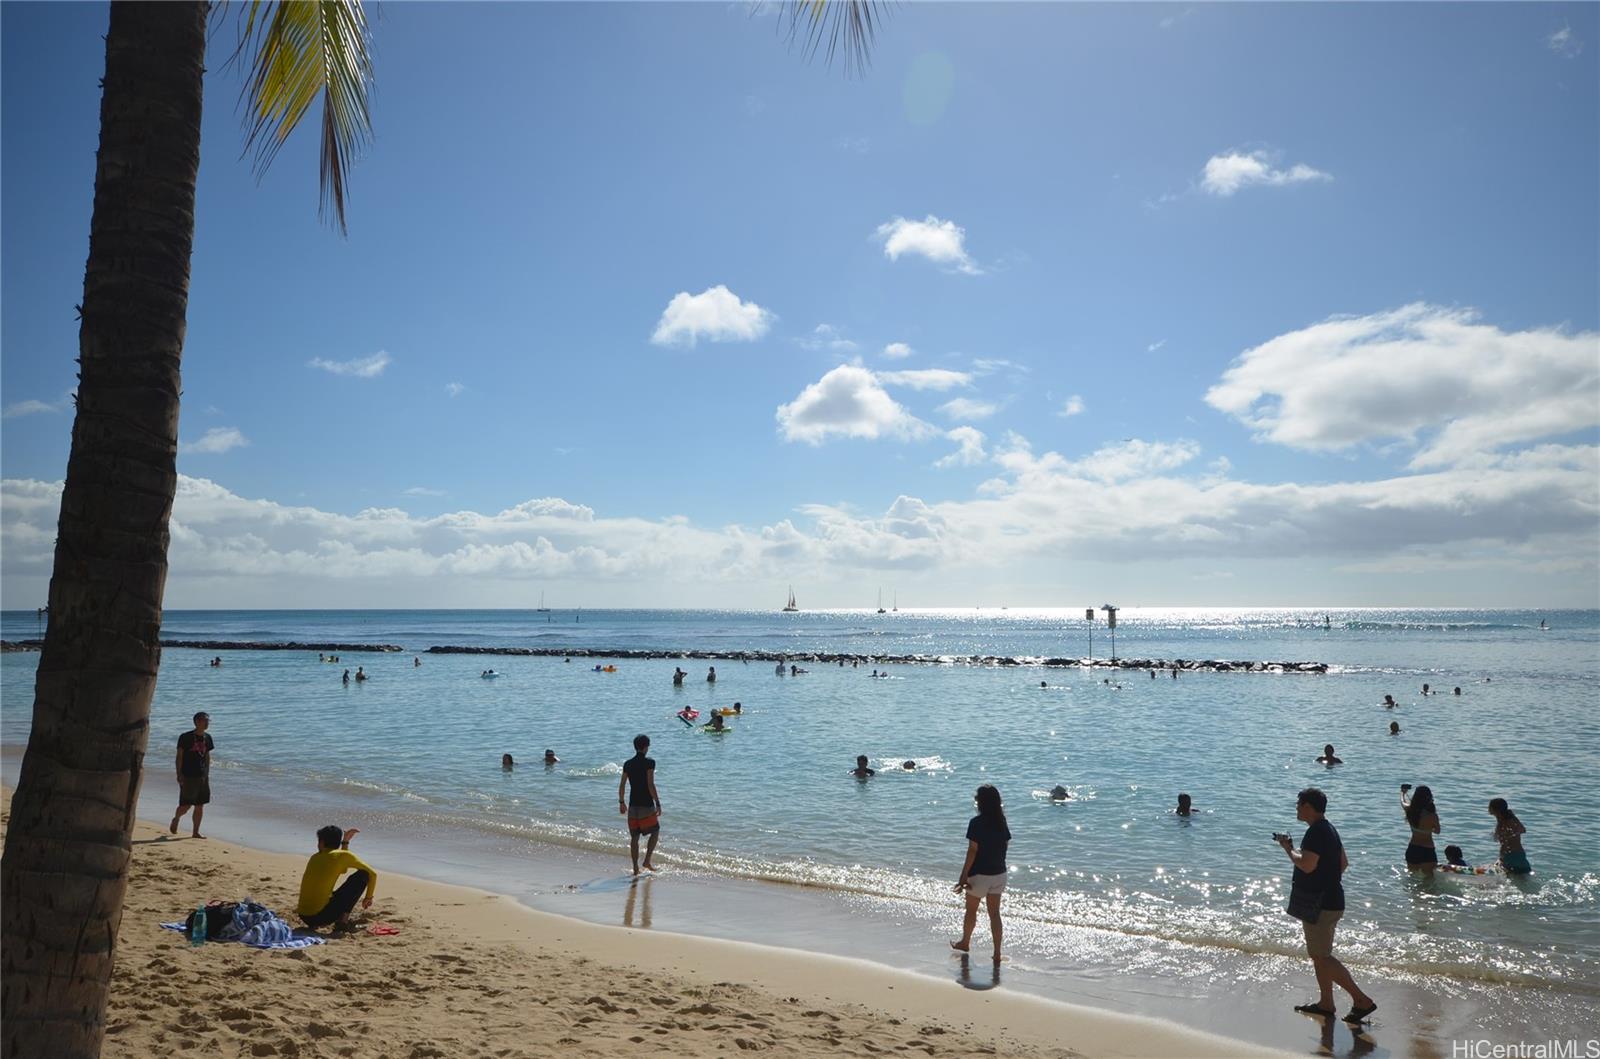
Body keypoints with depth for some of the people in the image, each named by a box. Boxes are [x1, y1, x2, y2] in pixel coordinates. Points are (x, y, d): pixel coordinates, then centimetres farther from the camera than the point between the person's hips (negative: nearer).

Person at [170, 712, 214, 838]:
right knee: (186, 805, -2)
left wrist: (207, 774, 13)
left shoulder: (207, 738, 8)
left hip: (202, 776, 5)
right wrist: (179, 775, -12)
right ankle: (175, 819, 29)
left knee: (200, 805, 6)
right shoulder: (185, 737, -9)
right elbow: (179, 756, -8)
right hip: (188, 776, -5)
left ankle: (196, 832, 14)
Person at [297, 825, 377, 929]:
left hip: (304, 917, 7)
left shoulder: (314, 857, 15)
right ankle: (341, 920, -1)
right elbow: (373, 874, 5)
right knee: (362, 875, 2)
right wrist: (368, 897, 19)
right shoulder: (343, 855, -1)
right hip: (319, 916, -7)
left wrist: (345, 841, 35)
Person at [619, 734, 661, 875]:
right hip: (647, 805, -5)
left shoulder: (627, 764, 5)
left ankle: (635, 867, 13)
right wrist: (658, 803, -12)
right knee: (655, 831, 14)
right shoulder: (649, 762, -11)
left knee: (634, 837, 10)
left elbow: (622, 786, 7)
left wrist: (621, 802, 19)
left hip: (633, 805, 5)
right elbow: (651, 785, -17)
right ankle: (647, 860, 6)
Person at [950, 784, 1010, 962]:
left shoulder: (976, 823, -18)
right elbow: (1005, 845, 5)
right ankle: (997, 953, 12)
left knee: (971, 910, 17)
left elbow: (972, 851, -18)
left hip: (980, 874, -4)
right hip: (999, 874, 5)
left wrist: (963, 876, -13)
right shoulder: (1001, 822, -1)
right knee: (995, 913, 12)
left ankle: (965, 942, 36)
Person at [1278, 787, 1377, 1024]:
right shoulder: (1328, 829, 13)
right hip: (1330, 899, 11)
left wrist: (1288, 848, -15)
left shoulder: (1316, 832, -20)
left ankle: (1362, 1000, -3)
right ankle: (1325, 1003, 23)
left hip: (1320, 904, -11)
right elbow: (1343, 863, 21)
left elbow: (1306, 865, -29)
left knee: (1321, 956, -5)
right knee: (1319, 954, 16)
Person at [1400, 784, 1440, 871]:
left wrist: (1402, 793, 41)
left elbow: (1403, 802, 19)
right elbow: (1437, 831, 2)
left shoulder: (1410, 811, -8)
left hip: (1412, 849, 4)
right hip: (1427, 851, -4)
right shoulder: (1433, 816, -19)